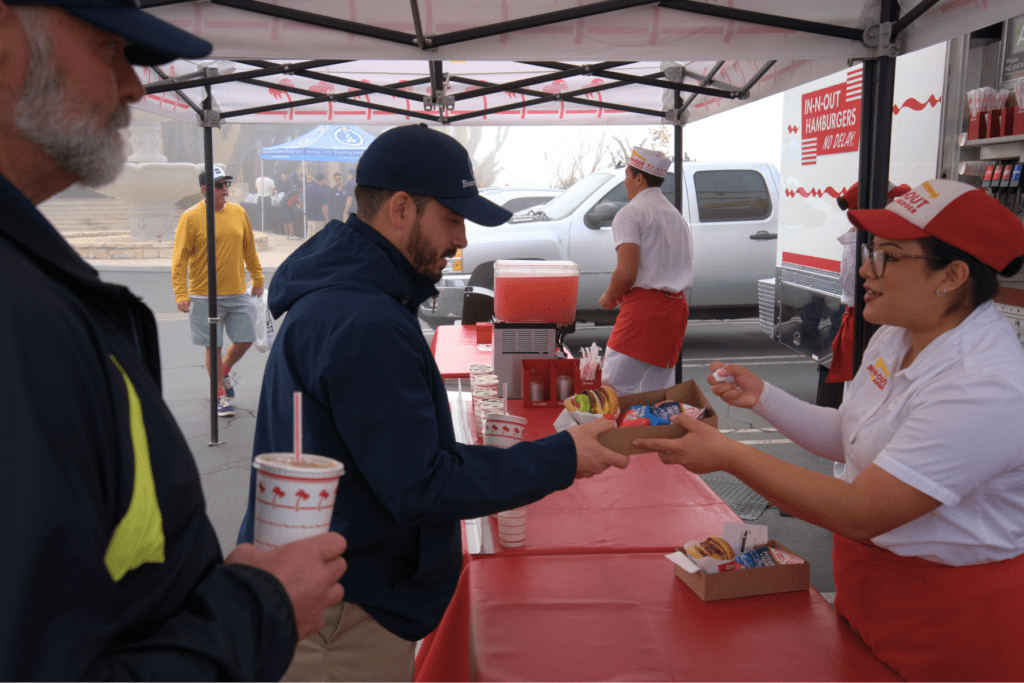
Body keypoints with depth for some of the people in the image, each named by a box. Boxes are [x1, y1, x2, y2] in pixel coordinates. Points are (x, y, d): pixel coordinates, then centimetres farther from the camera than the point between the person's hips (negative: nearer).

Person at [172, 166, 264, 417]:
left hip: (238, 293, 4)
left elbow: (249, 249, 16)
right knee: (213, 347, 3)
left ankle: (225, 370, 37)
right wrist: (181, 294, -13)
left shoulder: (238, 212, 6)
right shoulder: (190, 218, -7)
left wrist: (258, 279, 17)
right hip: (205, 296, -4)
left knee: (245, 340, 7)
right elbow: (180, 258, -8)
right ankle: (220, 394, 19)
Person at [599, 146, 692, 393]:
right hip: (677, 308, 8)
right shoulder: (676, 216, 21)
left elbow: (627, 272, -17)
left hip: (643, 308, -8)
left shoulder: (630, 213, -5)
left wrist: (609, 297, 2)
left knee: (613, 390, -7)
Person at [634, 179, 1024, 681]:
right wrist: (762, 398, -2)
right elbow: (846, 438, 11)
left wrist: (729, 456, -29)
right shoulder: (897, 336, -1)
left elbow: (860, 513, -32)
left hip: (947, 615, -8)